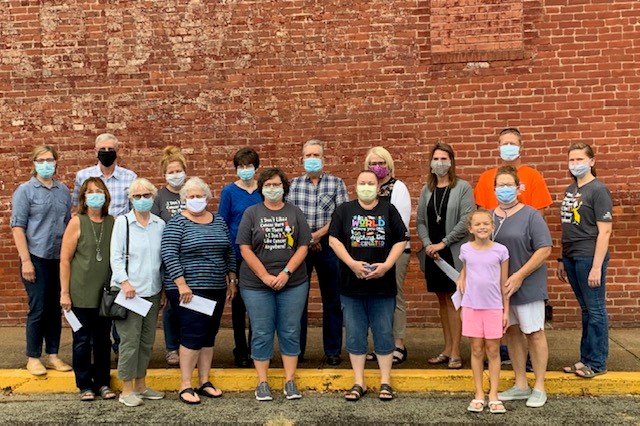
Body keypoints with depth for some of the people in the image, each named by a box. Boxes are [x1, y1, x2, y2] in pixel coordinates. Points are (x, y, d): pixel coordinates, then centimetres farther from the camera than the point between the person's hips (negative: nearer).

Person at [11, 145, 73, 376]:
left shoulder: (63, 190, 9)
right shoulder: (25, 190, -3)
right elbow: (17, 227, -7)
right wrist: (26, 260, -12)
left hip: (59, 258, 4)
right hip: (37, 258, -4)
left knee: (55, 308, 9)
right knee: (38, 309, 0)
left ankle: (53, 355, 20)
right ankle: (33, 358, 14)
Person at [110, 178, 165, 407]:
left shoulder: (160, 224, 8)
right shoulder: (122, 222, -3)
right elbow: (116, 257, -6)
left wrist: (164, 287, 12)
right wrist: (124, 282, -17)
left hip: (152, 291, 5)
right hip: (129, 291, -5)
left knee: (147, 341, 12)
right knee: (130, 341, -3)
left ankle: (140, 385, 25)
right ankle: (127, 390, 8)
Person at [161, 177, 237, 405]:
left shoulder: (218, 221, 11)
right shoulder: (177, 223, -6)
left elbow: (229, 252, 16)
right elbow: (169, 254, -14)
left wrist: (232, 280, 13)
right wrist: (182, 284, -20)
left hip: (216, 289, 6)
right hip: (188, 289, -6)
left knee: (209, 335, 10)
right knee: (193, 334, -9)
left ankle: (205, 381, 21)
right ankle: (185, 385, 2)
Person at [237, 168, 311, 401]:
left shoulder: (294, 213, 6)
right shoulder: (251, 213, 3)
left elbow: (303, 246, 1)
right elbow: (245, 248, -3)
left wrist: (286, 273, -11)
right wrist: (265, 276, -11)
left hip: (293, 284, 1)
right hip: (257, 284, -1)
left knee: (290, 332, 6)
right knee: (261, 334, 4)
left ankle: (290, 381, 16)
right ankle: (262, 383, 15)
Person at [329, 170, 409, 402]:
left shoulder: (389, 210, 5)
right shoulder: (344, 210, 5)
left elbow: (401, 240, 2)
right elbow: (334, 239, -2)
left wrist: (387, 265, -12)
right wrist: (352, 264, -14)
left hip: (383, 285, 0)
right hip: (352, 285, 0)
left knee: (384, 333, 7)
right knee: (355, 334, 7)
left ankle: (385, 382, 18)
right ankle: (358, 383, 18)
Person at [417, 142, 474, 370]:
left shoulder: (463, 187, -4)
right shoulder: (427, 190, 10)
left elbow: (466, 221, -11)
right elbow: (420, 221, 10)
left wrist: (443, 243, -13)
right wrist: (427, 244, -6)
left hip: (454, 253, -5)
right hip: (433, 254, 5)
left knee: (454, 300, -2)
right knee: (442, 300, 11)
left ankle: (455, 352, 5)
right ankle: (447, 349, 20)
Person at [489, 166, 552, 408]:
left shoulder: (530, 215, -9)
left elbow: (544, 249, -14)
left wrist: (519, 276, -18)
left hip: (527, 285, -5)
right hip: (499, 286, 5)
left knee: (534, 333, 3)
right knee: (512, 332, 12)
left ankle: (539, 388, 14)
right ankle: (520, 385, 24)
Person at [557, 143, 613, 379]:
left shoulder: (598, 190, -9)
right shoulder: (571, 190, 13)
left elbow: (604, 231, -13)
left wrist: (597, 267, -17)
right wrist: (562, 260, 15)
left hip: (589, 257, -7)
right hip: (572, 257, 7)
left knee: (595, 310, 2)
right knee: (586, 309, 15)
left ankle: (596, 363, 12)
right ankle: (585, 358, 23)